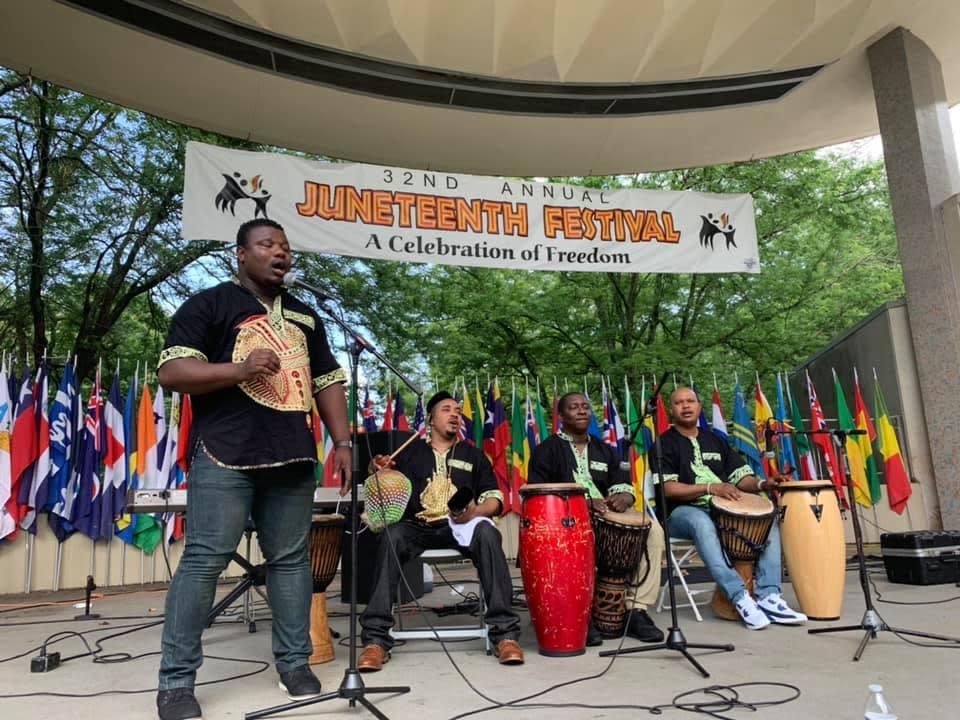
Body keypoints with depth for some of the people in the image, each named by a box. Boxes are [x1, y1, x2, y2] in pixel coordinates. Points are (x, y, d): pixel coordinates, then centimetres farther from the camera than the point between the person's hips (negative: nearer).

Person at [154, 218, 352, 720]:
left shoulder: (304, 317, 20)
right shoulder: (209, 304, 4)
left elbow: (328, 383, 19)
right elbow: (170, 372, -4)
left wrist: (342, 442, 8)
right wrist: (240, 368, -17)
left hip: (293, 456, 5)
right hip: (225, 455, -5)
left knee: (290, 558, 8)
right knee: (204, 559, -4)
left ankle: (294, 663, 20)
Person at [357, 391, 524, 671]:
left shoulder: (473, 455, 19)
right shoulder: (410, 452, 19)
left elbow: (494, 498, 12)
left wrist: (476, 511, -12)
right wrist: (377, 471, -11)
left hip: (460, 527, 0)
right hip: (416, 527, 0)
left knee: (486, 532, -33)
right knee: (391, 536, -33)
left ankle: (505, 633, -30)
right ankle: (376, 639, -30)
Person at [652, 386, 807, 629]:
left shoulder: (715, 441, 20)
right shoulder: (665, 443, 1)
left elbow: (741, 477, 14)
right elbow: (668, 488, -12)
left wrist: (762, 484, -9)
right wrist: (711, 488, -22)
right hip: (683, 512, -6)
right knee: (702, 523, -38)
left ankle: (769, 597, -20)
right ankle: (740, 598, -38)